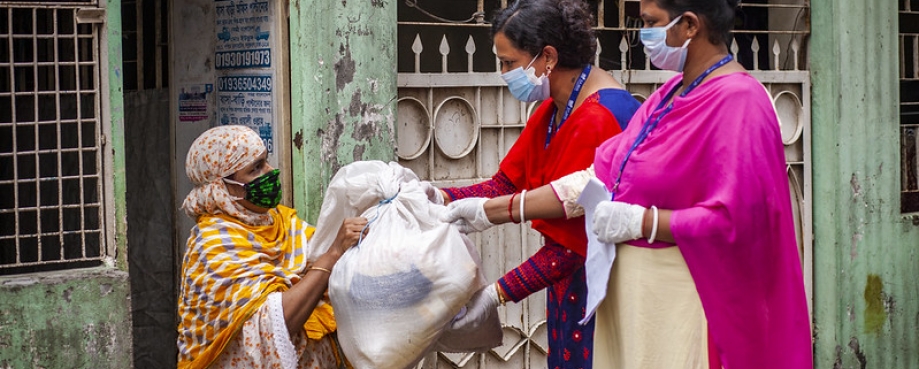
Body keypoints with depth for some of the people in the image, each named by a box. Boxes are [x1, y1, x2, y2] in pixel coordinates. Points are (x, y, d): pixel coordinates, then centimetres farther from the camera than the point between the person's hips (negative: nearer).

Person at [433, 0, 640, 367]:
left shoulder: (600, 119, -25)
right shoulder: (553, 109, 6)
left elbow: (575, 242, -25)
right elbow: (507, 184, 3)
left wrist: (498, 293, -25)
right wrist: (442, 198, -12)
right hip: (569, 277, 9)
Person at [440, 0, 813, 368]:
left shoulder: (737, 103, -16)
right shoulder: (671, 94, 12)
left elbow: (735, 218, -23)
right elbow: (600, 177, 10)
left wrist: (640, 221, -20)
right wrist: (492, 210, 7)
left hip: (680, 306, -8)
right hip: (636, 297, 8)